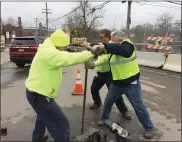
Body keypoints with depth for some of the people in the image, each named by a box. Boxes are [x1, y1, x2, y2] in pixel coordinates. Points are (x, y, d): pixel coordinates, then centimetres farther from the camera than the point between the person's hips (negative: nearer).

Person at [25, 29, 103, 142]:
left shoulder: (48, 51, 10)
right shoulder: (49, 53, -24)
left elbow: (65, 57, 9)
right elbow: (69, 59, -34)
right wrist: (91, 53, -27)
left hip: (36, 92, 11)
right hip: (39, 95, -11)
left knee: (44, 115, 35)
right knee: (62, 125, -7)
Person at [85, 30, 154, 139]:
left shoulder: (127, 45, -17)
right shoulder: (111, 50, 8)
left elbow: (120, 49, -40)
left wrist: (104, 46, -45)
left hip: (131, 83, -6)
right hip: (116, 83, 6)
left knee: (139, 107, 6)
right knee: (108, 101, 17)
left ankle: (149, 128, 27)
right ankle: (105, 118, 43)